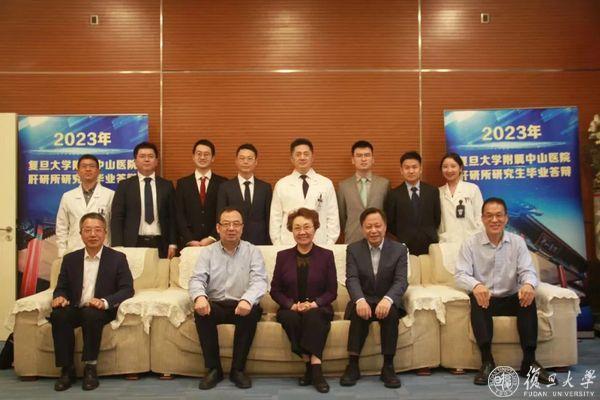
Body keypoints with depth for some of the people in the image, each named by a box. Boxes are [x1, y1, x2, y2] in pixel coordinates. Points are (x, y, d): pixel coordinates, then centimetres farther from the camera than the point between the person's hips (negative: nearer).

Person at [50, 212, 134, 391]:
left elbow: (127, 289, -5)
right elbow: (61, 287, 14)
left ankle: (90, 368, -20)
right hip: (76, 309, 3)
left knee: (91, 313, -36)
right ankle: (67, 369, -17)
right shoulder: (70, 259, 11)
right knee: (58, 314, -29)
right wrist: (59, 297, -13)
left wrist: (105, 302, -24)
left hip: (102, 310, -3)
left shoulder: (117, 258, 1)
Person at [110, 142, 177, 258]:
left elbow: (172, 217, 7)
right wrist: (118, 247, -7)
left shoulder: (166, 185, 9)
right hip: (133, 244, -1)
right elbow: (117, 218, 2)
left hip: (160, 245, 1)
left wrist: (172, 244, -1)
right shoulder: (125, 185, 6)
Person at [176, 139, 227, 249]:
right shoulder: (182, 183, 7)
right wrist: (190, 240, -8)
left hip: (216, 243, -1)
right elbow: (179, 215, 2)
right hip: (188, 244, 1)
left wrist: (211, 238, -11)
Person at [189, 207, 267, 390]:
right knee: (201, 311, -30)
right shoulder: (208, 252, 9)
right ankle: (213, 368, -14)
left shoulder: (252, 251, 5)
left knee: (253, 311, -32)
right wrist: (200, 296, -29)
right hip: (215, 305, 1)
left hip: (242, 305, -1)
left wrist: (247, 300, -32)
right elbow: (197, 279, -3)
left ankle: (238, 369, -15)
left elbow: (259, 280, -10)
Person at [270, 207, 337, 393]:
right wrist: (292, 305, -11)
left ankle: (312, 367, -31)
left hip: (318, 308, -1)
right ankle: (314, 366, -26)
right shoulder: (283, 256, 9)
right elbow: (275, 290, 7)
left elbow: (332, 291, 4)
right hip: (290, 309, 1)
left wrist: (314, 304, -15)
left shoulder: (326, 255, 6)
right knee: (290, 318, -33)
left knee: (313, 316, -35)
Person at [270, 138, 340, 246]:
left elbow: (333, 217, 4)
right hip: (288, 245, 0)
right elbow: (275, 219, 5)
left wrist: (330, 245, -1)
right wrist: (278, 246, 0)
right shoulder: (281, 185, 3)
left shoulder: (326, 184, 3)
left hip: (319, 245, 0)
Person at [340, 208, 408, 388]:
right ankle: (353, 365, -24)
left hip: (387, 301, 0)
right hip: (363, 300, 0)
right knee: (360, 311, -32)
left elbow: (401, 281, -11)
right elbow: (352, 279, -10)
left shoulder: (399, 249, 1)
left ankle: (388, 366, -23)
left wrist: (387, 299, -33)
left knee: (390, 311, -32)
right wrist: (360, 300, -33)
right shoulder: (353, 249, 3)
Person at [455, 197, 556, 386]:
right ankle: (487, 361, -30)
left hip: (511, 299, 2)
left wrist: (528, 284, -30)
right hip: (484, 299, -2)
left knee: (528, 296, -28)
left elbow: (528, 271, -4)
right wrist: (476, 285, -36)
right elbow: (460, 275, -11)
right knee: (477, 299, -34)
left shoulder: (517, 242, 5)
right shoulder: (470, 244, -2)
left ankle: (529, 361, -24)